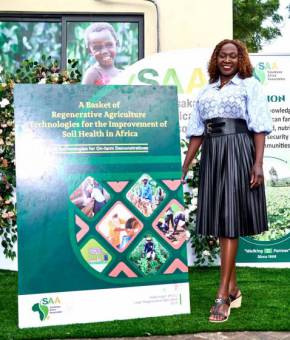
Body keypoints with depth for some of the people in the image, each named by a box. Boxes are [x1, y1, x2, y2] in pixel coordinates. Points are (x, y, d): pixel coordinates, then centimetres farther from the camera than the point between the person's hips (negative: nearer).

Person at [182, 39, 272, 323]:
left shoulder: (250, 85, 5)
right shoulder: (205, 92, 18)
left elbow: (259, 127, -3)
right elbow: (197, 132, 16)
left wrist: (258, 163, -15)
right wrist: (184, 168, 11)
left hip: (238, 153, -5)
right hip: (211, 156, 5)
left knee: (230, 220, -9)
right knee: (219, 221, 5)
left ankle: (223, 296, -8)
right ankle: (233, 288, 16)